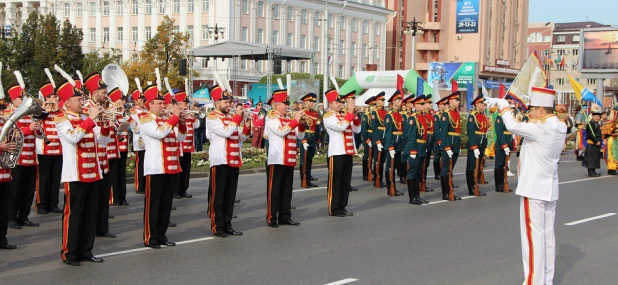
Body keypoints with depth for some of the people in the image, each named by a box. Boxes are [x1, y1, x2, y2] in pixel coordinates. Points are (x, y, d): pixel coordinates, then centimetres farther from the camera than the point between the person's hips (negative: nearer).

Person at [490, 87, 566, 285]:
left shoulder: (541, 128, -21)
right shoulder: (560, 127, 6)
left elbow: (513, 126, -21)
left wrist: (504, 107, -6)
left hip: (534, 189, -9)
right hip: (550, 188, 9)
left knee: (533, 235, -4)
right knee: (547, 234, 12)